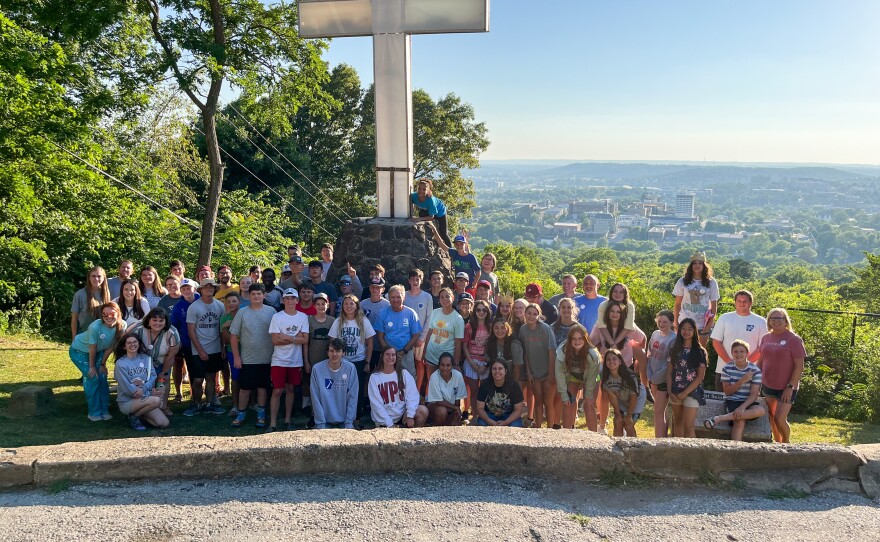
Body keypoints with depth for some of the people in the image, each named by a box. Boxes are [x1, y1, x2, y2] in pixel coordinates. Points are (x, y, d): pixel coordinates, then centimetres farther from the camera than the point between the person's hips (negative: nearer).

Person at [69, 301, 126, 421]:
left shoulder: (121, 326, -23)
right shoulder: (95, 327, -37)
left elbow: (110, 347, -11)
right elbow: (92, 349, -23)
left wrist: (102, 364, -5)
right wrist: (92, 366, -12)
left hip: (98, 351, 5)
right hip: (79, 351, -5)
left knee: (102, 377, -3)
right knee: (92, 378, -13)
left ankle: (104, 410, 10)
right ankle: (94, 412, -1)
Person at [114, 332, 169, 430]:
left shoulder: (145, 358, 6)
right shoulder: (120, 363, -9)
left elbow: (153, 376, -2)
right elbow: (127, 387, -14)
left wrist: (143, 388, -21)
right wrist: (150, 392, -13)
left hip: (144, 398, 5)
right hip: (127, 402, -5)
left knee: (164, 423, -8)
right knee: (156, 400, -31)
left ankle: (139, 413, 15)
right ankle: (133, 417, -5)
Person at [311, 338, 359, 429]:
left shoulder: (351, 368, -6)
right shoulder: (317, 369, -8)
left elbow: (353, 397, -4)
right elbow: (316, 399, -7)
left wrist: (349, 423, -8)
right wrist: (321, 424, -10)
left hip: (344, 421, 1)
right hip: (325, 421, 0)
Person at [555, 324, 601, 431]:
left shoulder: (592, 353, -33)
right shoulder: (562, 352, -30)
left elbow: (592, 375, -21)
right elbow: (560, 374, -21)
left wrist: (588, 395, -17)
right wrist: (564, 395, -18)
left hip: (589, 380, -2)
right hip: (572, 378, 2)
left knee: (589, 405, -10)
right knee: (568, 404, -6)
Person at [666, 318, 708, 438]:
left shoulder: (700, 352, -4)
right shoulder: (674, 350, 7)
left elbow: (700, 377, -7)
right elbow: (669, 372, 7)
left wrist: (685, 393, -12)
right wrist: (670, 391, -6)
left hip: (692, 392, -4)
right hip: (676, 392, 4)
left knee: (688, 426, -9)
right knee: (677, 424, 11)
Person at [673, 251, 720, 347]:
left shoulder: (711, 283, 0)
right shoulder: (682, 282, 0)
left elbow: (714, 305, 3)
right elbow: (677, 304, 3)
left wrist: (710, 323, -4)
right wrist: (676, 322, 0)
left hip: (703, 324, 0)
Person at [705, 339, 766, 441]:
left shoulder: (755, 370, -2)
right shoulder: (727, 368, 1)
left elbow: (753, 394, -8)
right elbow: (727, 391, -2)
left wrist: (742, 407, -27)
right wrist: (742, 380, -17)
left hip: (748, 402, 2)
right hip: (732, 402, -1)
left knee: (760, 410, -34)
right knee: (740, 421, -34)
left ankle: (720, 418, -34)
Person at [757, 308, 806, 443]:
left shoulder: (794, 340, -11)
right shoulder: (766, 338, 5)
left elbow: (799, 366, -12)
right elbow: (761, 361, 14)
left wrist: (790, 387, -16)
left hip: (786, 388, -5)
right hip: (767, 386, 5)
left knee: (780, 419, -7)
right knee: (772, 418, 14)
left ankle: (786, 444, 18)